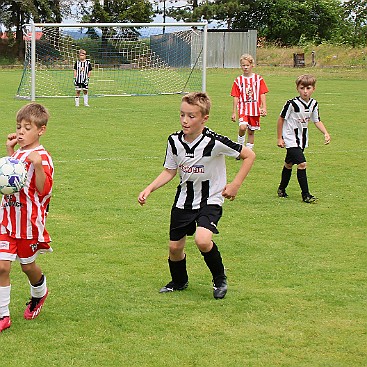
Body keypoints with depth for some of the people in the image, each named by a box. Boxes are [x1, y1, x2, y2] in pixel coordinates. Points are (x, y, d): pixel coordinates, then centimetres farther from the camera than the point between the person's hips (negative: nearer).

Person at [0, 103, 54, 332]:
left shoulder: (41, 158, -15)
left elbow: (44, 191, -22)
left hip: (29, 222, -5)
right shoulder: (19, 152, 8)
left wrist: (38, 166, -37)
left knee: (27, 265, 13)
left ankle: (39, 294, 45)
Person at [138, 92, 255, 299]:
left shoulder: (214, 142, -22)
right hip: (184, 201, 5)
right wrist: (149, 189, -5)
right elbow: (169, 172, 8)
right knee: (175, 247, 10)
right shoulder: (175, 141, -7)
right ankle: (179, 282, 41)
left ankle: (220, 278, 0)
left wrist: (235, 185, -13)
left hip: (210, 201, -5)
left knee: (202, 240, -28)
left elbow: (249, 156, -12)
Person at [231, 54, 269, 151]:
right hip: (243, 108, -1)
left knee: (251, 131, 8)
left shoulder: (258, 79, 3)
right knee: (242, 127, -23)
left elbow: (262, 94, 3)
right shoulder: (238, 80, 3)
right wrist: (234, 112, 2)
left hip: (255, 109, 1)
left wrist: (264, 108, -7)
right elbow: (236, 97, 4)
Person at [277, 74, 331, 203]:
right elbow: (281, 119, -9)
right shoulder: (292, 104, -20)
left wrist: (326, 133, -3)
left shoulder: (313, 104, -1)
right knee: (302, 164, -17)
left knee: (289, 164, 19)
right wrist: (279, 138, -6)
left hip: (302, 140, 7)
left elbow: (317, 121, 11)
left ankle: (282, 189, 36)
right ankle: (305, 194, -12)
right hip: (291, 139, -7)